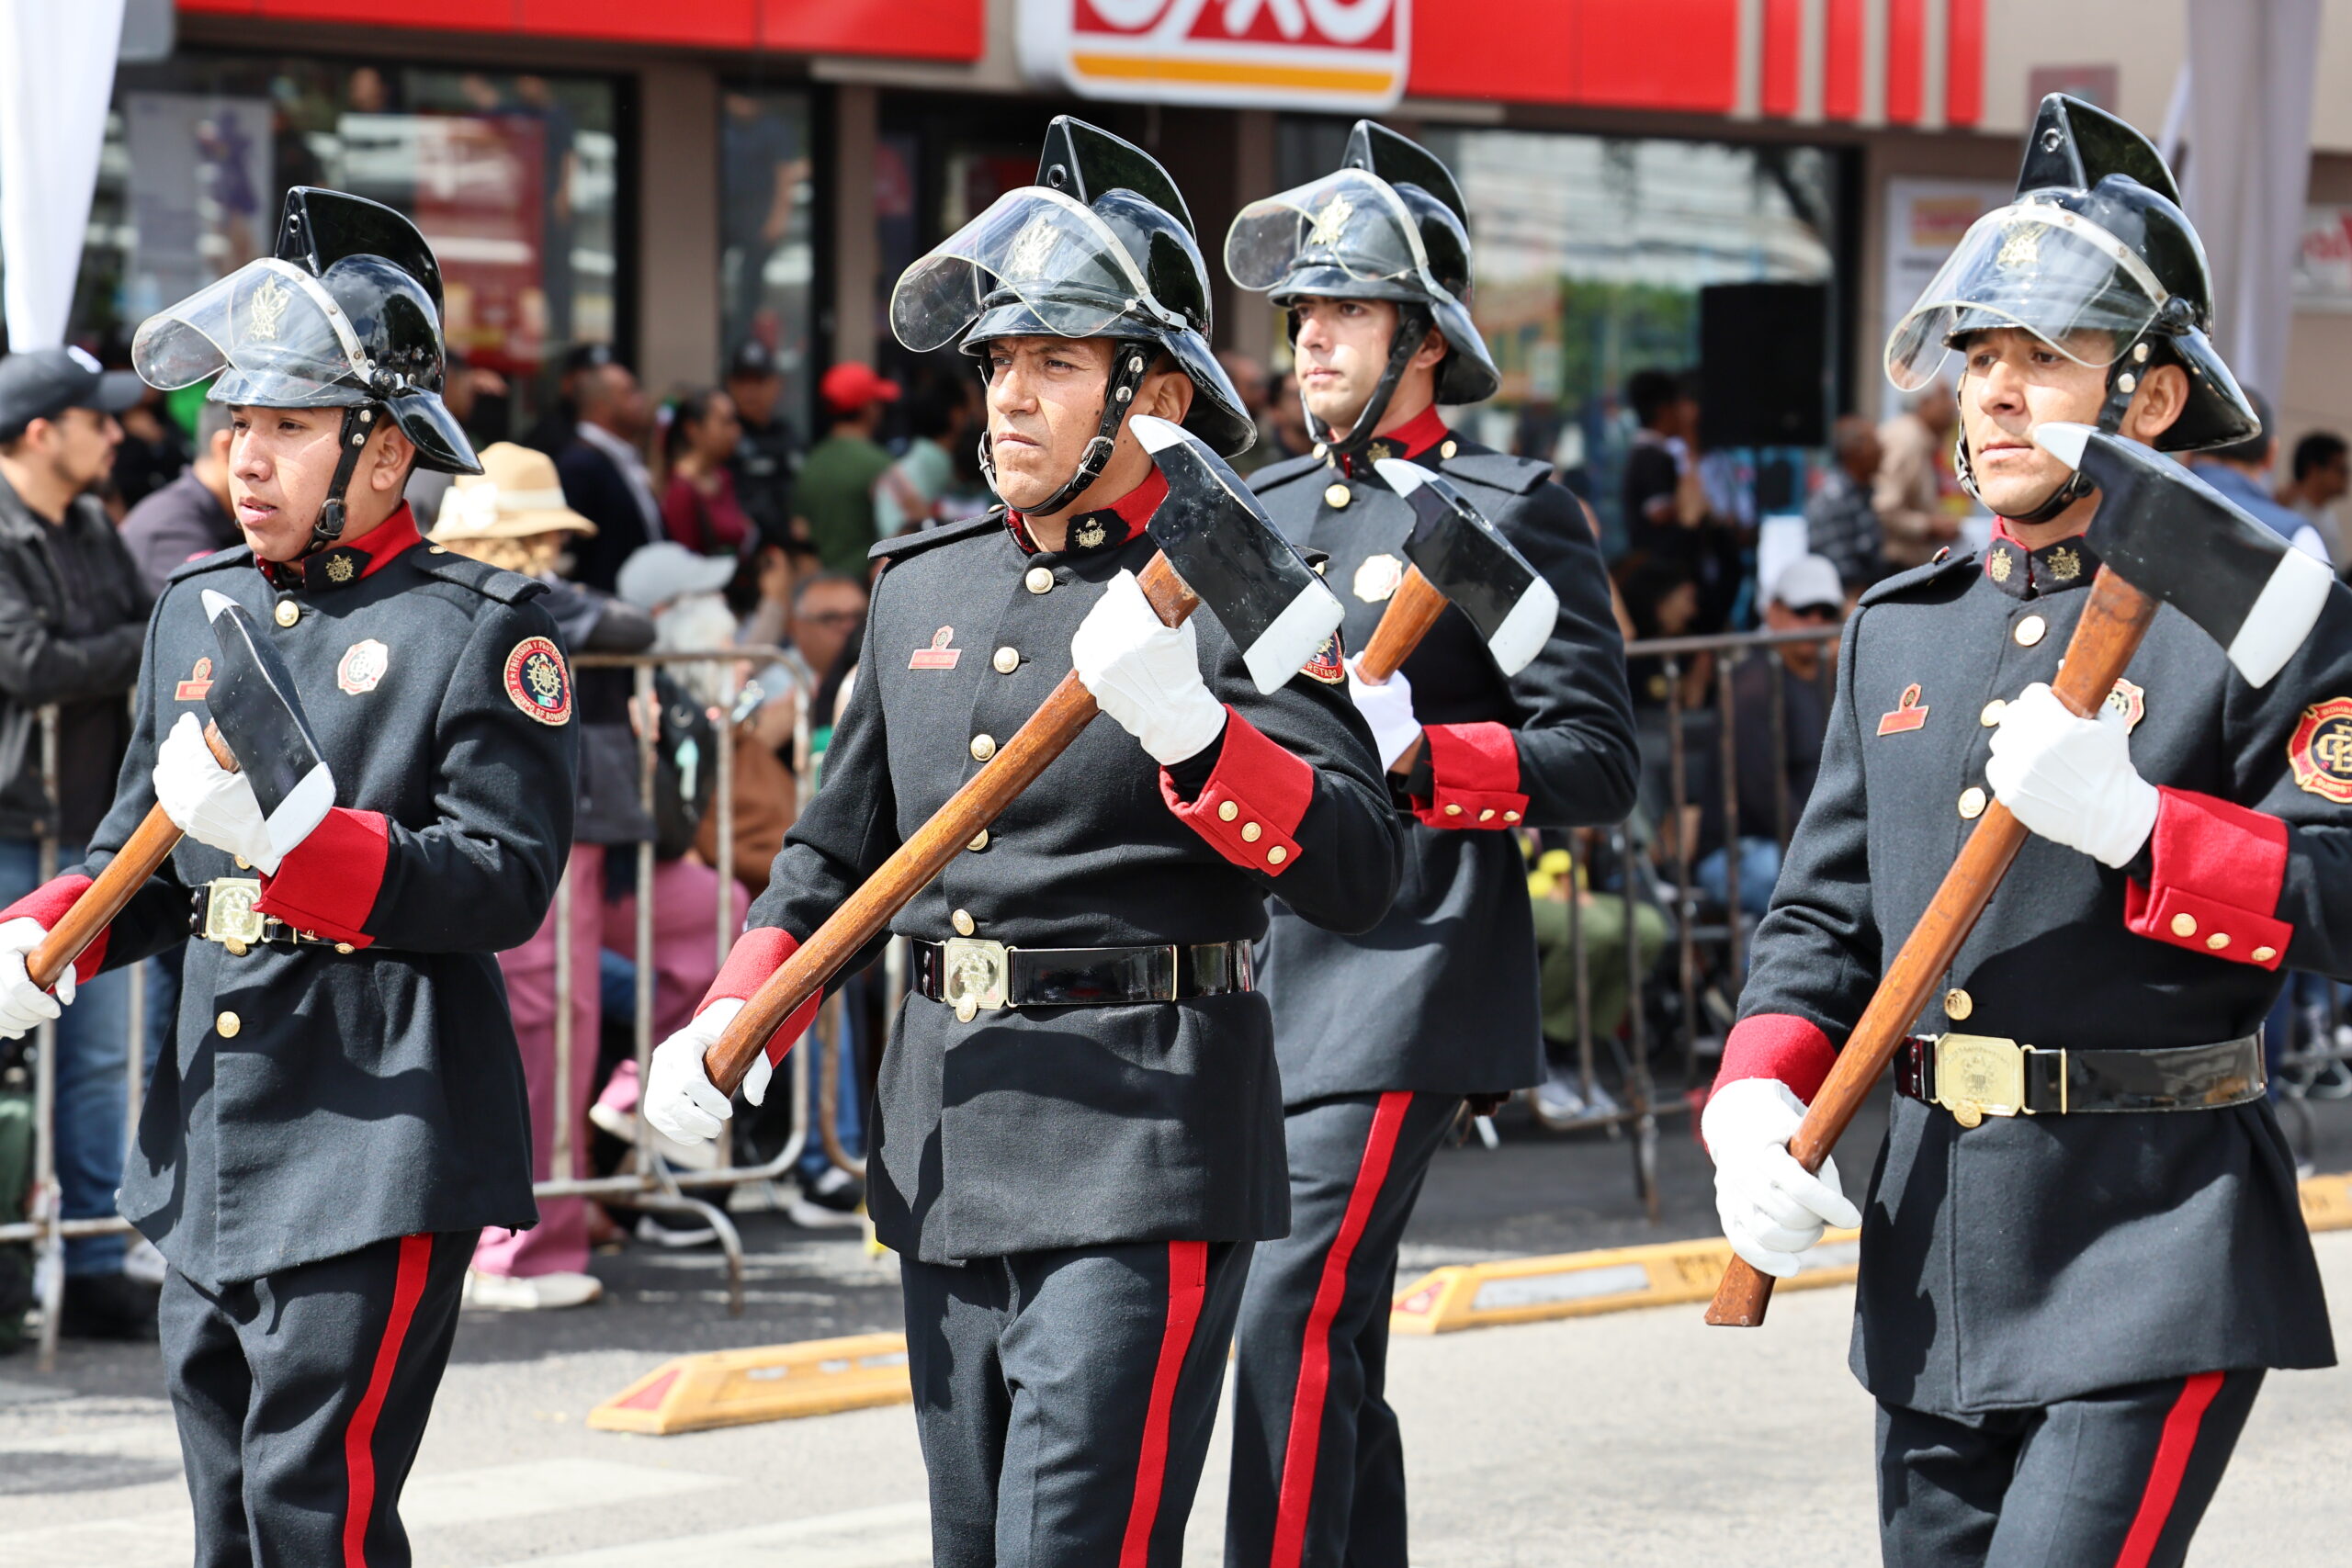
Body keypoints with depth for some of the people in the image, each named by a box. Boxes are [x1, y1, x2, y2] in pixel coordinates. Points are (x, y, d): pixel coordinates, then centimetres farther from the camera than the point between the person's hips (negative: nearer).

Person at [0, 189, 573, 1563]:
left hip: (382, 1139, -7)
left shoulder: (482, 628, -7)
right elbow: (143, 859, 21)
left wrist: (291, 835, -25)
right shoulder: (199, 609, 14)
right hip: (210, 1135, 8)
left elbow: (508, 880, -15)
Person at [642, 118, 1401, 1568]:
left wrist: (1186, 727, -31)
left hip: (1141, 1147, -7)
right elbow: (838, 849, 24)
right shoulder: (925, 588, 13)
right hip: (947, 1157, 7)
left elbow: (1359, 876, -17)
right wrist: (733, 1022, 8)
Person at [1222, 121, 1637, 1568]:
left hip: (1409, 976, -7)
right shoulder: (1260, 512, 16)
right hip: (1262, 975, 7)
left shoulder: (1516, 514, -4)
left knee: (1295, 1325, -16)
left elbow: (1599, 760, -10)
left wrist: (1419, 753, -23)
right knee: (1339, 1345, 12)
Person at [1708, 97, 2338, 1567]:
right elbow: (1825, 918, 16)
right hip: (1935, 1250, 7)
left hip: (2155, 1249, -7)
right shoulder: (1900, 629, 14)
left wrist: (2132, 822, -24)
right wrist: (1758, 1102, -2)